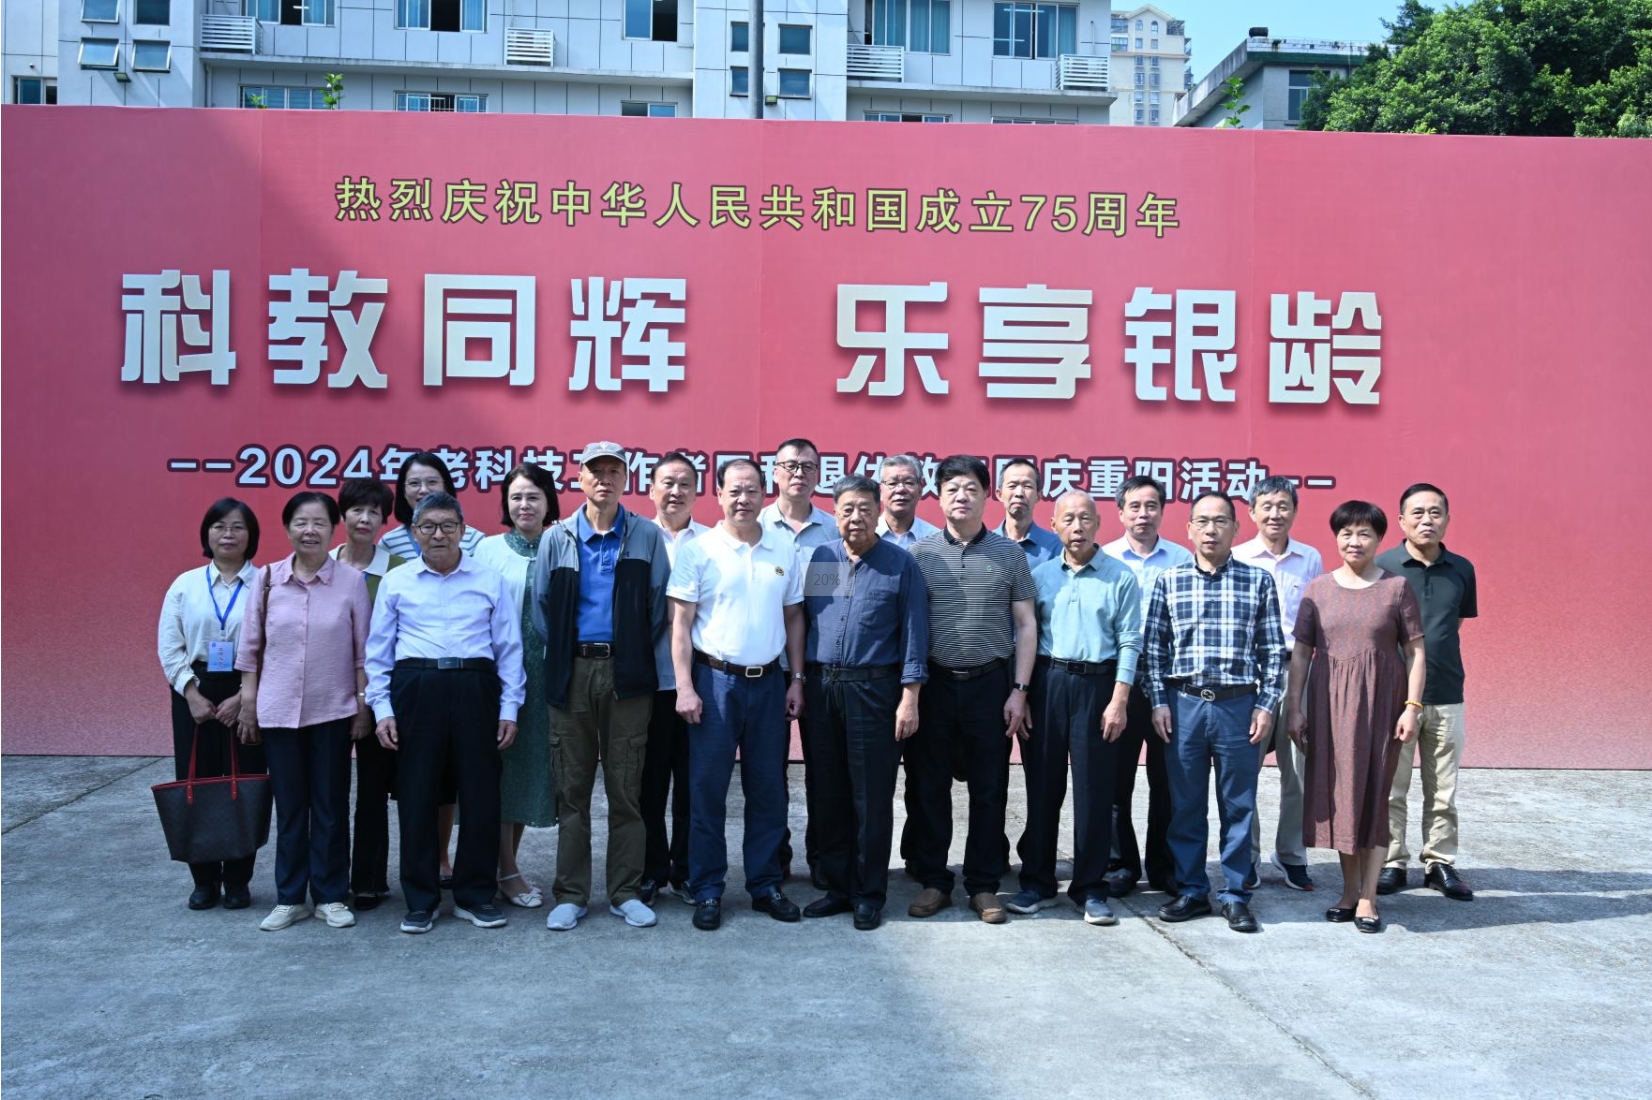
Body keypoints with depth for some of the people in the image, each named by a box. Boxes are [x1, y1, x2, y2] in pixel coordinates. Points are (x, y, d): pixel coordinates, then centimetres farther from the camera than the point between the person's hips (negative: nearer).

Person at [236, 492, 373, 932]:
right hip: (278, 710, 1)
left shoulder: (352, 580, -4)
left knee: (331, 806, 7)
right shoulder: (266, 579, 0)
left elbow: (363, 649, 0)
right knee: (289, 807, 10)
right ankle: (289, 897, 21)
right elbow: (250, 646, 6)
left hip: (333, 710, -1)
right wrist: (248, 700, 5)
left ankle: (331, 896, 19)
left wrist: (364, 703, -1)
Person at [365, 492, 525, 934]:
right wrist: (382, 708, 2)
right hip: (415, 688, 0)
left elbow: (509, 648, 7)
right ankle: (420, 900, 16)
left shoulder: (490, 581, 8)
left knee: (481, 793, 3)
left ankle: (475, 895, 17)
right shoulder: (396, 582, 9)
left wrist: (509, 708, 2)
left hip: (475, 688, 0)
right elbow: (378, 650, 10)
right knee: (417, 794, 3)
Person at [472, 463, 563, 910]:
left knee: (533, 763, 9)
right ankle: (507, 872, 10)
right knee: (502, 764, 0)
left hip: (546, 673, 3)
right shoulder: (489, 549, 1)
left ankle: (511, 862, 24)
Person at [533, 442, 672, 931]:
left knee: (626, 788, 3)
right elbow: (541, 604, 9)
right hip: (572, 671, 1)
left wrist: (637, 654, 2)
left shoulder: (647, 537, 4)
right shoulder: (557, 538, 7)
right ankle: (570, 895, 14)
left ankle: (625, 892, 13)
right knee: (572, 789, 6)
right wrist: (562, 653, 4)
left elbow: (659, 604, 3)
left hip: (626, 673, -1)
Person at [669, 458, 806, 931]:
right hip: (714, 679, -3)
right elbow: (681, 623, -5)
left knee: (769, 789, 10)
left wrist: (797, 679, 6)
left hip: (768, 682, 3)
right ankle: (707, 891, 13)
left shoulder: (785, 549, 6)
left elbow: (794, 617, 11)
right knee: (707, 789, 3)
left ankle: (765, 885, 22)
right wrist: (685, 687, -11)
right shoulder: (698, 550, -4)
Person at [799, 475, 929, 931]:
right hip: (821, 687, 4)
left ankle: (869, 895, 14)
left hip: (874, 689, -3)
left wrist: (909, 698, -8)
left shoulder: (901, 564, -1)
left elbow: (914, 635, -3)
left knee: (871, 798, 2)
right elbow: (800, 620, 11)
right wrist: (798, 684, 5)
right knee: (827, 794, 10)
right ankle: (837, 886, 22)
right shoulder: (818, 559, 8)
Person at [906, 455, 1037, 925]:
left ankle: (984, 885, 17)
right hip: (934, 683, 0)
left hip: (991, 684, 0)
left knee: (989, 789, 6)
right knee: (928, 787, 5)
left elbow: (1025, 625, 4)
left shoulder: (1009, 554, 4)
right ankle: (933, 881, 18)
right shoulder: (920, 554, 3)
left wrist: (1019, 690, -3)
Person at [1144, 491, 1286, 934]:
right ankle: (1191, 890, 20)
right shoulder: (1168, 581, 4)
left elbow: (1273, 649, 3)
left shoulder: (1258, 581, 3)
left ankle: (1236, 894, 17)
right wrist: (1158, 702, -1)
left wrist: (1266, 704, -3)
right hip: (1183, 703, 1)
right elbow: (1154, 647, 5)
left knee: (1238, 806, 6)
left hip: (1238, 705, -1)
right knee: (1185, 805, 8)